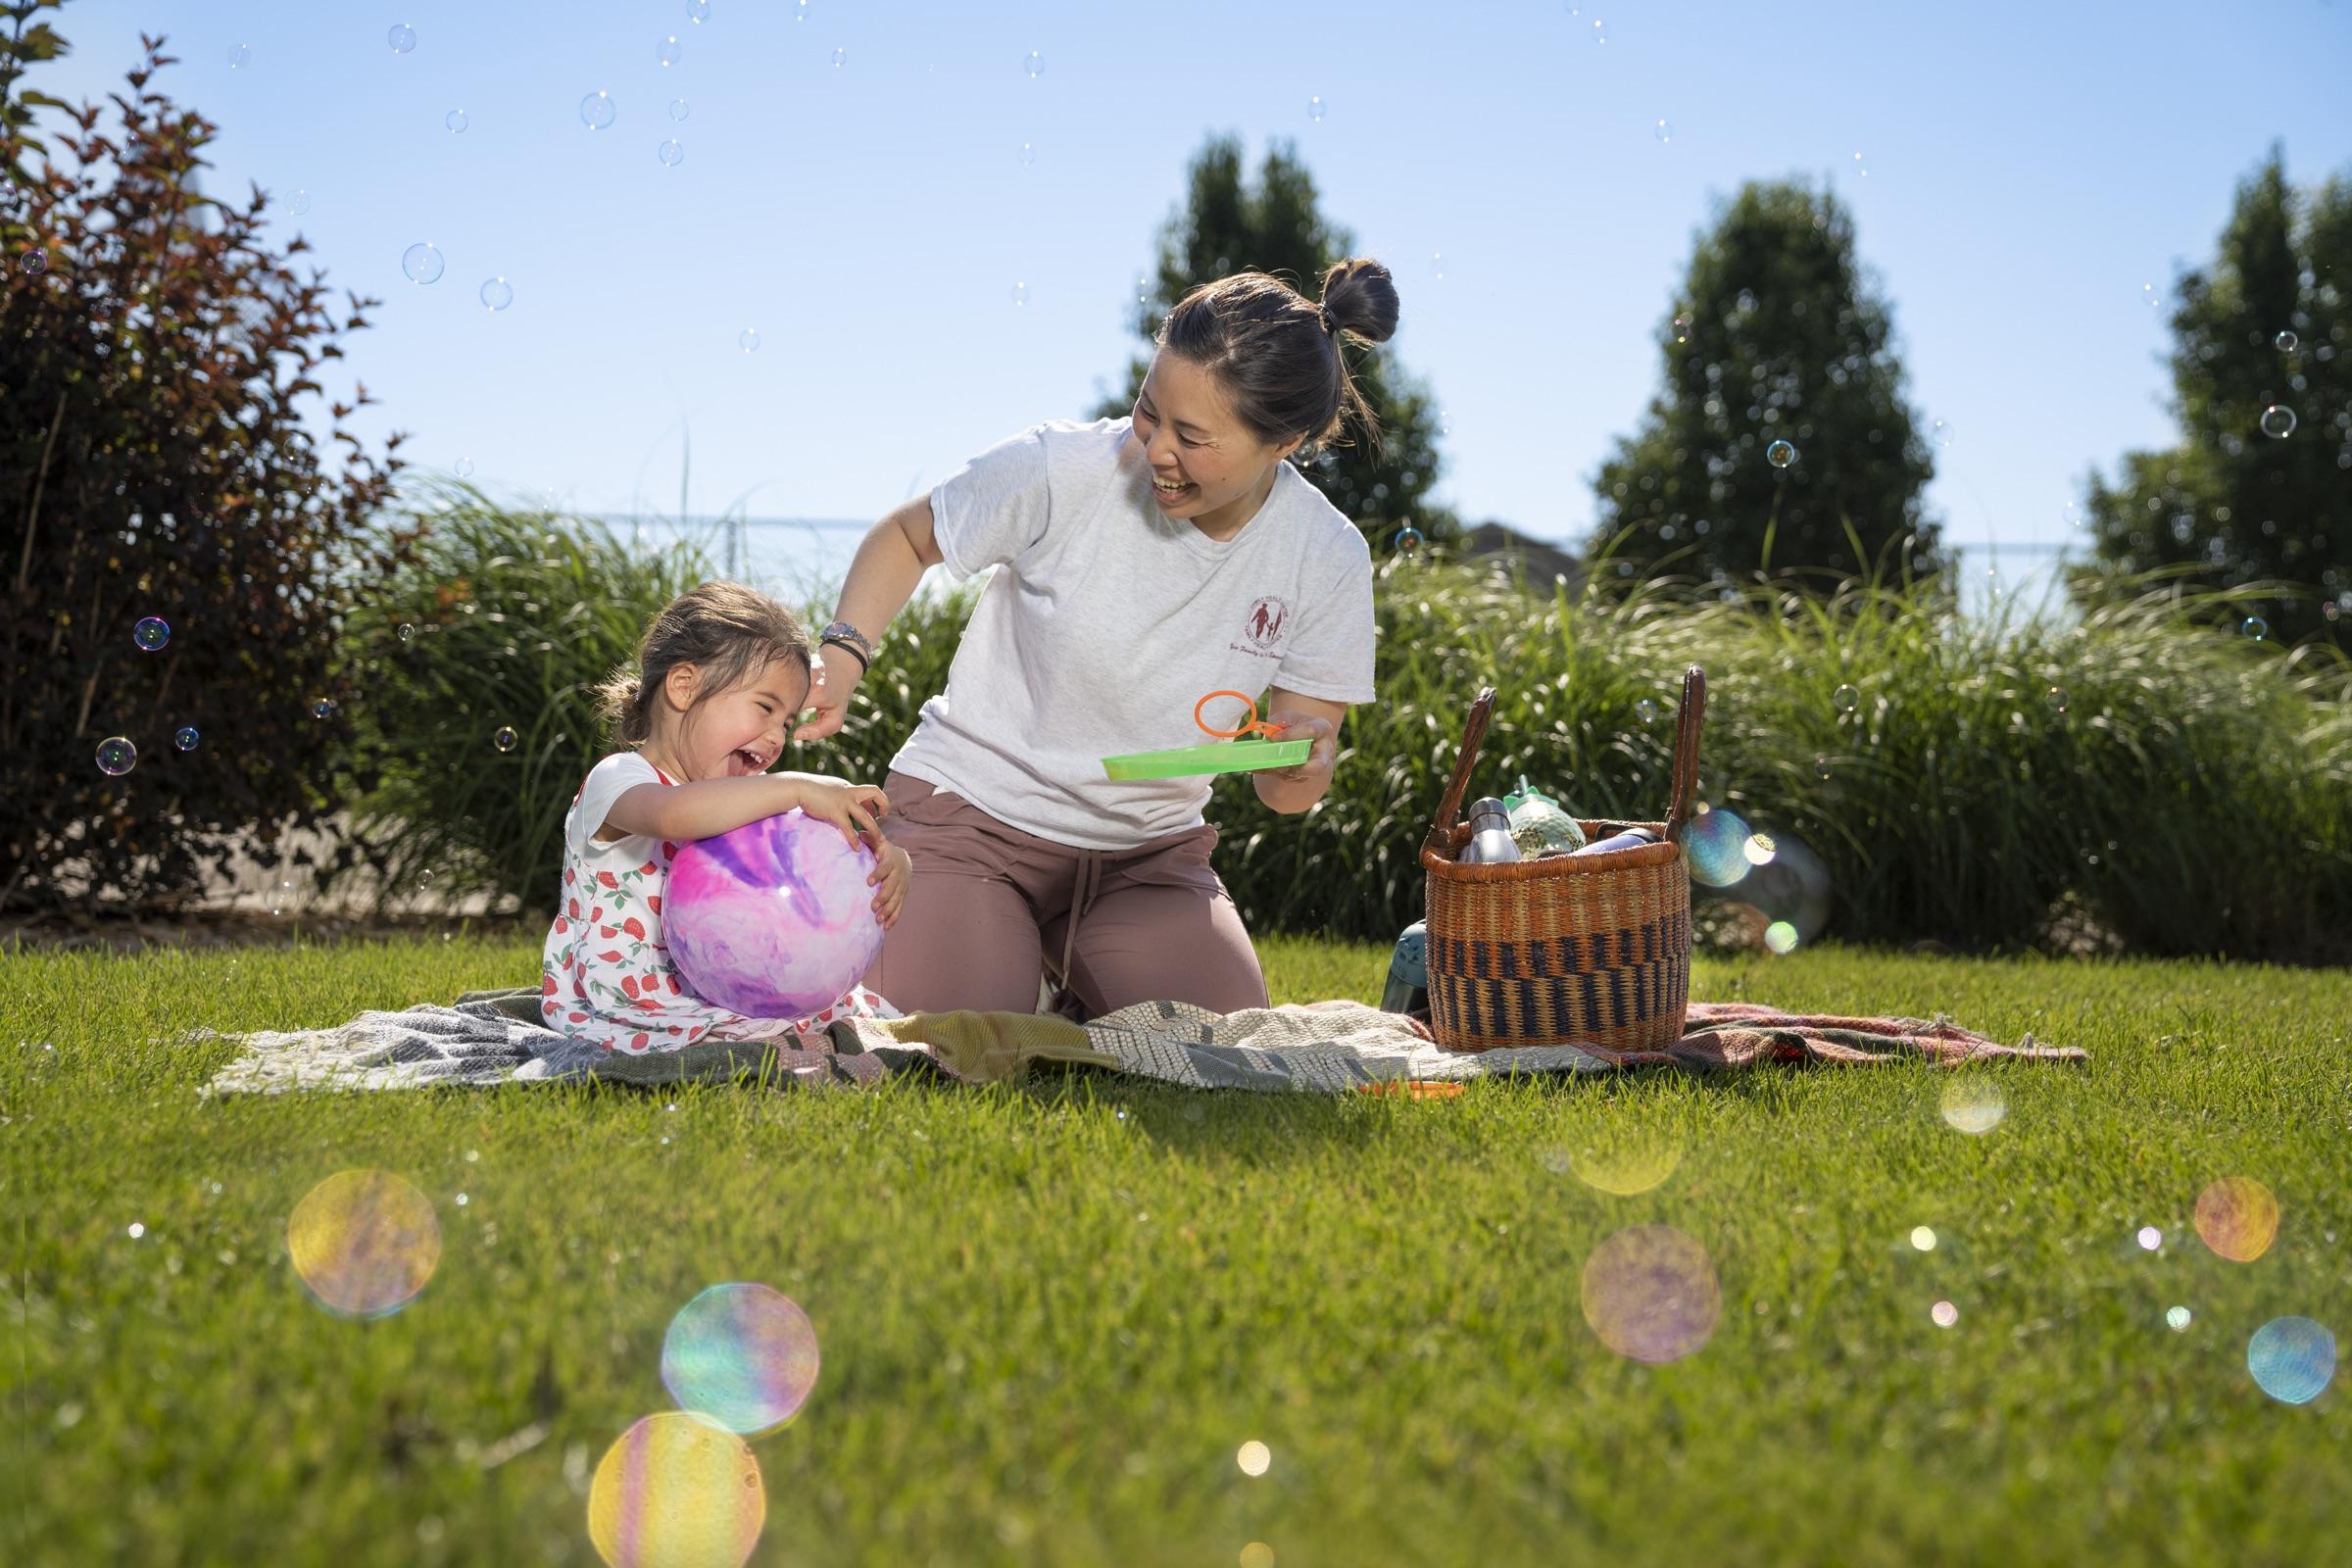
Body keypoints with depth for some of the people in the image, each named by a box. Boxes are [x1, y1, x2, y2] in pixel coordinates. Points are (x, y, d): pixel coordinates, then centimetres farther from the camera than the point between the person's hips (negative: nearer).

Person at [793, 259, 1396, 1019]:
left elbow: (1288, 791, -5)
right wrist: (840, 654, -16)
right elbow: (906, 537, 2)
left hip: (1149, 853, 3)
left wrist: (1303, 764, -30)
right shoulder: (1061, 469, -18)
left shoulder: (1328, 561, -11)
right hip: (970, 814, -2)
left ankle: (1082, 997, 17)